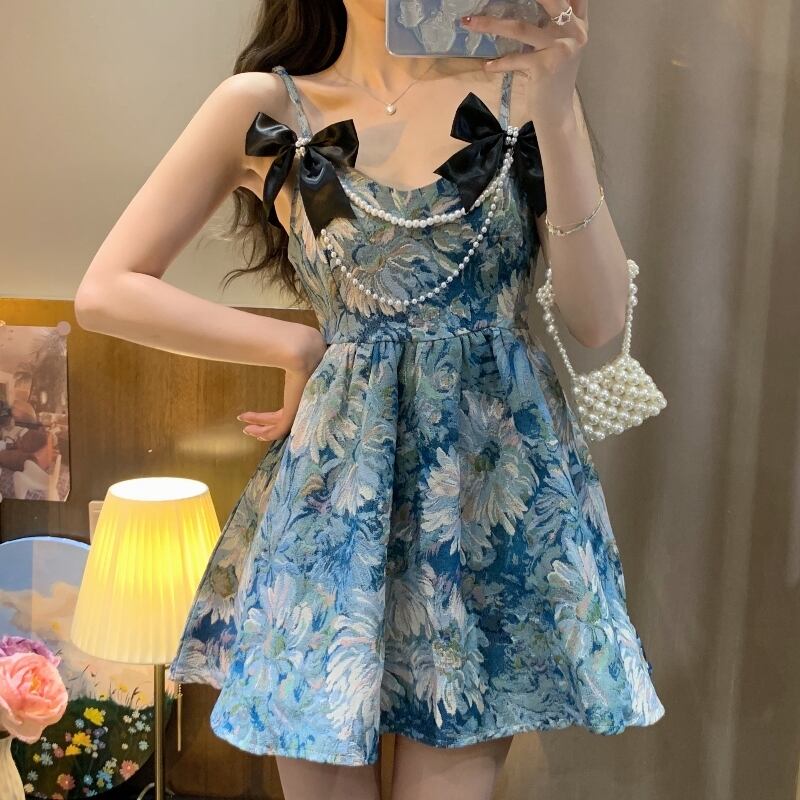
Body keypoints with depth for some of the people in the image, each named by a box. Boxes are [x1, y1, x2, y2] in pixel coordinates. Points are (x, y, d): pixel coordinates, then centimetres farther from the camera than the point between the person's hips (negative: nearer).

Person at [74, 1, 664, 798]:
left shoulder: (524, 84, 3)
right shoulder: (266, 105, 0)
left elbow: (599, 320, -7)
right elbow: (106, 291, -1)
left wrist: (557, 108, -15)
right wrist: (299, 346, -6)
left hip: (503, 478, 1)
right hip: (338, 487, 0)